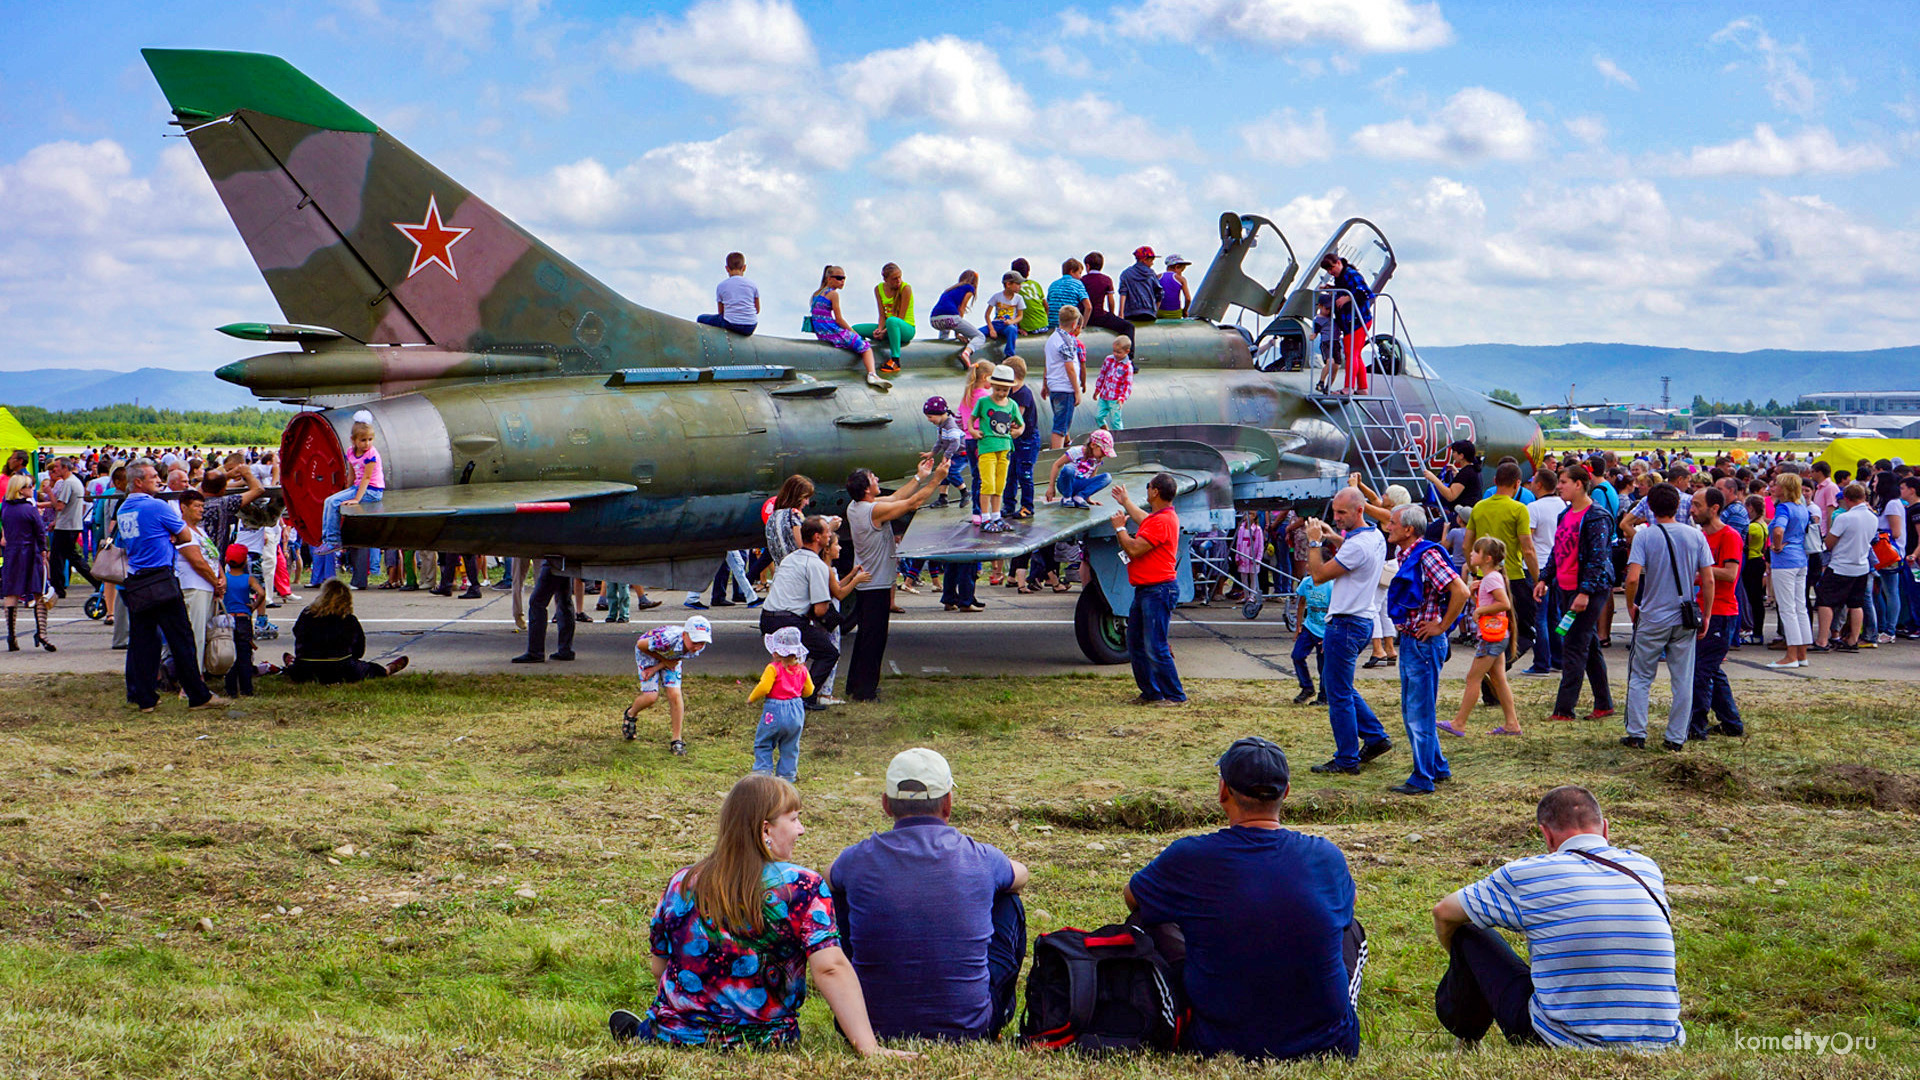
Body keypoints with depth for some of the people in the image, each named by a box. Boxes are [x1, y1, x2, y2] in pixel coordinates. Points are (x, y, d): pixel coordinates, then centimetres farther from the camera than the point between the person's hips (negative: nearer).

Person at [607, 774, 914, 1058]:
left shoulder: (681, 884, -4)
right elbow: (830, 968, -26)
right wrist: (868, 1047, -28)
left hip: (674, 1036, 3)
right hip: (764, 1042, -2)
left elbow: (659, 966, 7)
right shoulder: (802, 888, -16)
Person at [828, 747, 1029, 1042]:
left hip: (877, 1028, 1)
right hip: (971, 1027, 0)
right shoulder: (979, 858, -8)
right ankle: (1001, 1012, 41)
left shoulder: (859, 860, -8)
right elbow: (1020, 876, 19)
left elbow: (829, 879, 20)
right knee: (1009, 903, 22)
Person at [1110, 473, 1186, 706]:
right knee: (1136, 645, 14)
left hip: (1158, 591, -11)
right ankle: (1151, 693, 21)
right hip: (1145, 590, 11)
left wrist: (1119, 528, -7)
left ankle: (1175, 696, -4)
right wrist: (1125, 502, 55)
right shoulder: (1158, 517, 14)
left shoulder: (1163, 521, -20)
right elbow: (1143, 520, 41)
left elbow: (1134, 549, -23)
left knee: (1155, 647, -10)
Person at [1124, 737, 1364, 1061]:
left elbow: (1131, 897, 11)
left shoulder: (1190, 857, -13)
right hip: (1329, 1044, 2)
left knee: (1144, 921, 19)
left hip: (1219, 1046, -2)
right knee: (1351, 930, 29)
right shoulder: (1327, 858, -7)